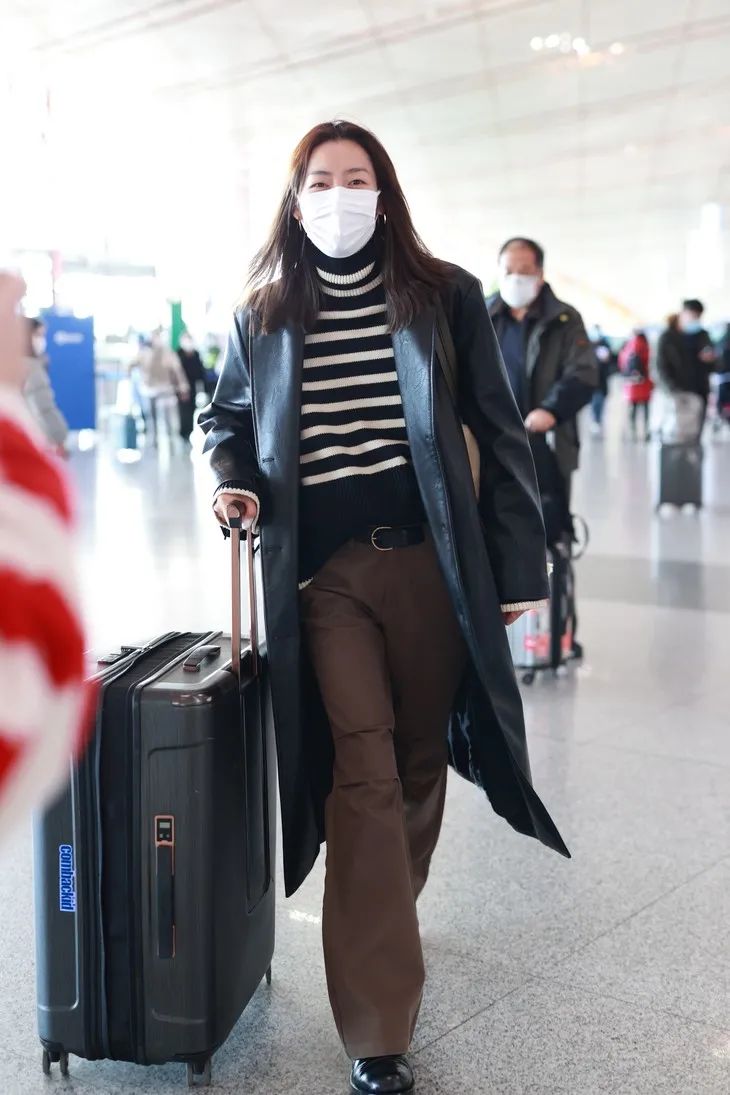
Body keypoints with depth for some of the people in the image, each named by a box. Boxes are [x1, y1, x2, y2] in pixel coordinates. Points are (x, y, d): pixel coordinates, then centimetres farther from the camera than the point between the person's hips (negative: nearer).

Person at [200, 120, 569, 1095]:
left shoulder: (445, 297, 3)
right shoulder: (263, 316, 7)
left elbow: (499, 434, 2)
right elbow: (227, 415, 23)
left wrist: (519, 566, -2)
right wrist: (233, 479, 0)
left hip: (430, 562, 1)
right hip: (323, 574, 0)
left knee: (419, 760, 11)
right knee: (363, 773, -8)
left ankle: (387, 923, 40)